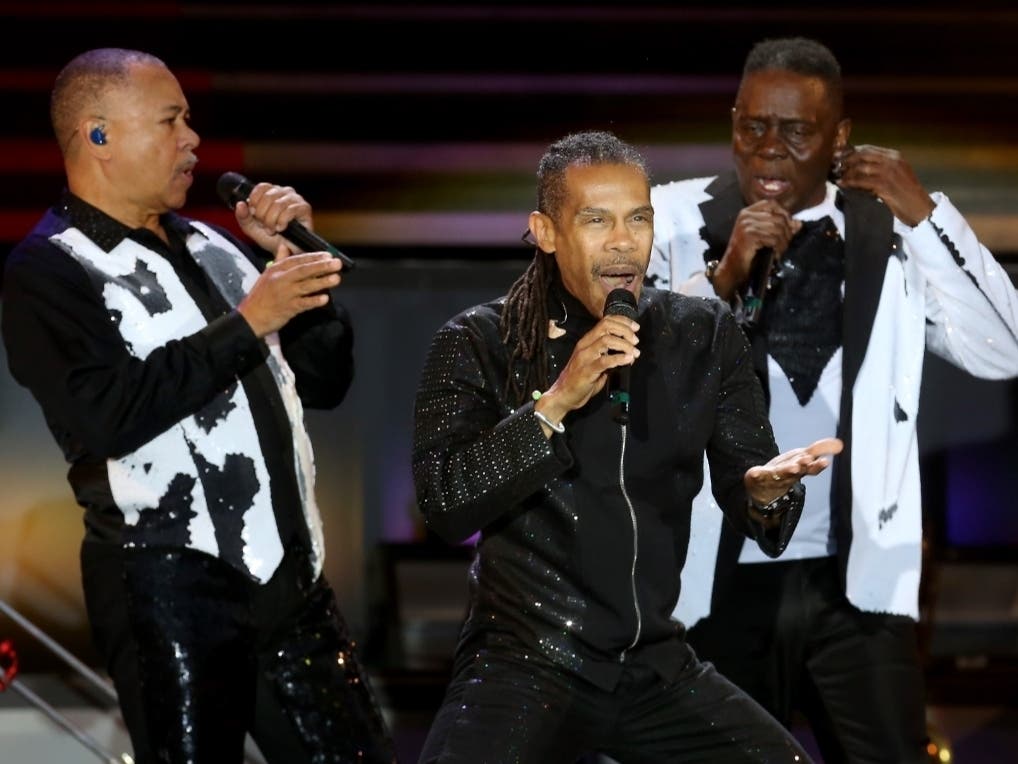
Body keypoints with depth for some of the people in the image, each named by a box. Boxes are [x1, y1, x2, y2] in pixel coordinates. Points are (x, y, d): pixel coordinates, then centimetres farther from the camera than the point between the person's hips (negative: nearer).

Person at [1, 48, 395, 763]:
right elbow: (106, 416, -21)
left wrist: (296, 259, 7)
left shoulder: (209, 247, 17)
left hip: (287, 574, 7)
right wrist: (247, 323, -17)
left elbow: (325, 381, 21)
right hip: (168, 587, -6)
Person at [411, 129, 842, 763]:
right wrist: (557, 399, -23)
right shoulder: (480, 342, -5)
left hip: (655, 663, 4)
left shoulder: (705, 334, 5)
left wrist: (765, 489, -20)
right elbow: (444, 506, -15)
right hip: (525, 663, -4)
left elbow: (742, 490, 4)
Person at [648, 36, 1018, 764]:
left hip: (855, 580, 0)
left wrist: (925, 214, -13)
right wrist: (722, 279, -22)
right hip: (719, 581, 0)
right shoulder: (675, 221, -1)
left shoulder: (888, 233, 3)